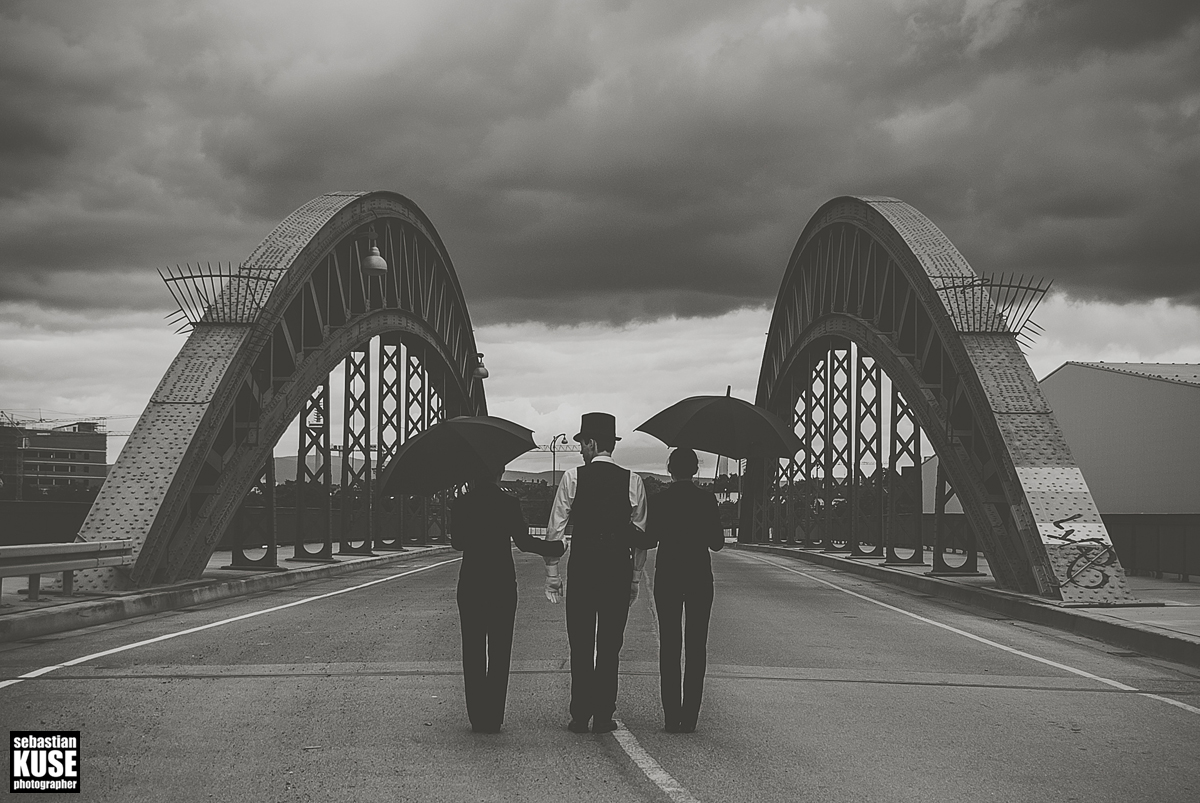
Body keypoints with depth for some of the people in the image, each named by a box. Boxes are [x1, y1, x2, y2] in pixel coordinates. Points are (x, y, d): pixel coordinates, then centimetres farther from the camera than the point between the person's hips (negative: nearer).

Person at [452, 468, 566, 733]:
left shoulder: (462, 504, -1)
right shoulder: (508, 503, -7)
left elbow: (457, 542, 5)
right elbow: (523, 541, -8)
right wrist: (555, 548, 4)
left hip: (470, 584, 2)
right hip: (502, 583, -2)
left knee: (473, 651, 8)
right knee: (499, 652, 5)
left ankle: (477, 717, 6)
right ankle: (493, 718, 2)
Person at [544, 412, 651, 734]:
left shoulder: (573, 478, -3)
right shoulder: (632, 481, 2)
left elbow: (555, 530, -3)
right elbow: (640, 535, 4)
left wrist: (551, 574, 4)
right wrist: (635, 577, 11)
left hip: (581, 566, -1)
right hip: (619, 568, 1)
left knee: (580, 644, 5)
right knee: (610, 645, 7)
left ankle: (580, 716, 5)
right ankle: (604, 716, 7)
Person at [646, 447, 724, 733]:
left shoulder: (660, 500, -4)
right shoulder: (707, 500, -4)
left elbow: (650, 538, 0)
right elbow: (717, 543, -1)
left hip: (667, 576, 0)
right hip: (699, 576, 0)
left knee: (669, 645, 5)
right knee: (696, 646, 5)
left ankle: (672, 717, 1)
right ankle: (689, 717, 1)